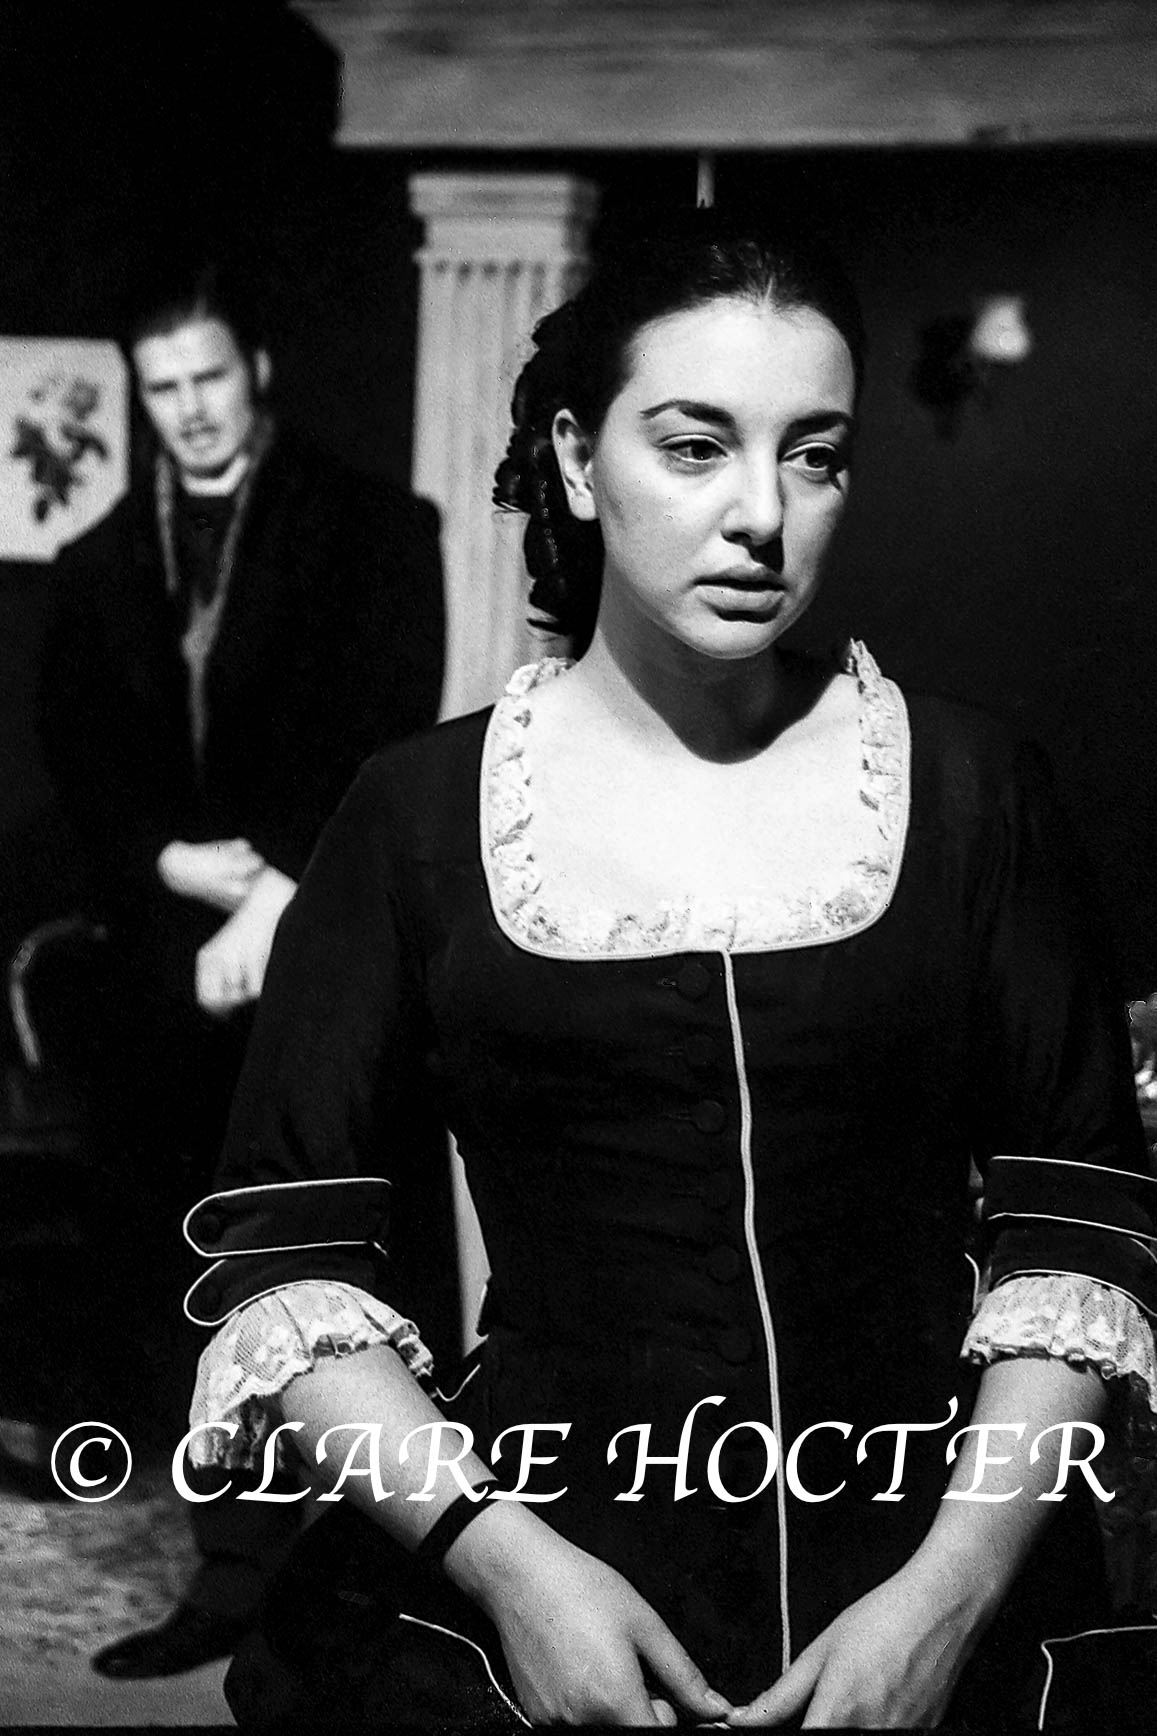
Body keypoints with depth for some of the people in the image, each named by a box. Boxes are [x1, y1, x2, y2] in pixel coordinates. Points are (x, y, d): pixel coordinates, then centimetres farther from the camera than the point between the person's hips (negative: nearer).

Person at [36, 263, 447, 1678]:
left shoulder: (373, 529, 2)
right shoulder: (100, 564, 15)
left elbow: (386, 739, -7)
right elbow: (78, 764, 8)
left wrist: (280, 897, -15)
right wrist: (180, 863, -10)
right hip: (170, 961, 4)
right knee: (194, 1281, 6)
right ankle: (235, 1571, 16)